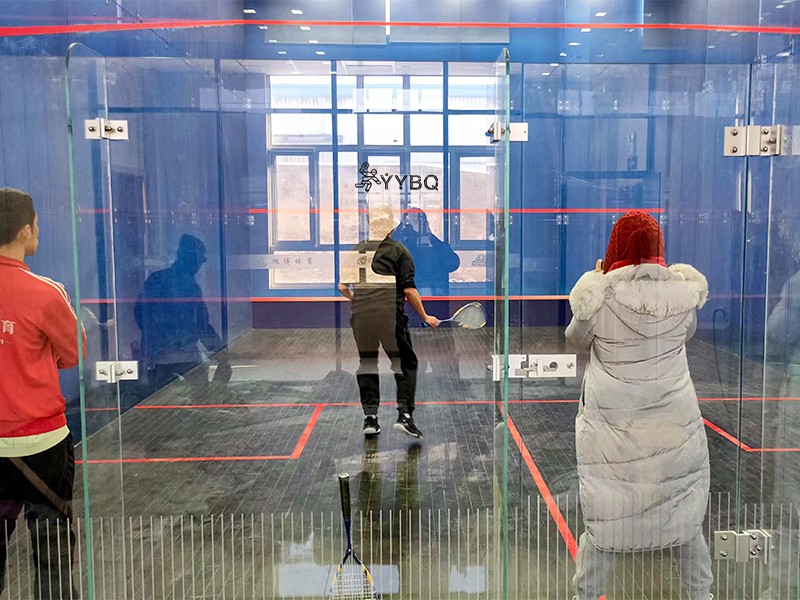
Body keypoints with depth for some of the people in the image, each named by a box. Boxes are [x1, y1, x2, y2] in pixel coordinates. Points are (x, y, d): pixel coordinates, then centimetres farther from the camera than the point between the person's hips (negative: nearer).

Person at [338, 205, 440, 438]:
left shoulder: (357, 250, 13)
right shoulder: (400, 251, 4)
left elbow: (342, 286, 12)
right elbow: (409, 290, -3)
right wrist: (425, 317, 7)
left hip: (360, 314, 3)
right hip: (390, 315, -3)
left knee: (367, 363, 17)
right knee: (405, 363, 11)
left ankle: (370, 417, 14)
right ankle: (404, 414, -1)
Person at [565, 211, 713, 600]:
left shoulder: (600, 292, -14)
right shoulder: (684, 290, -6)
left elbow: (575, 340, 4)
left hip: (613, 424, -2)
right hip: (674, 421, 2)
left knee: (604, 517, 9)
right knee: (685, 516, 18)